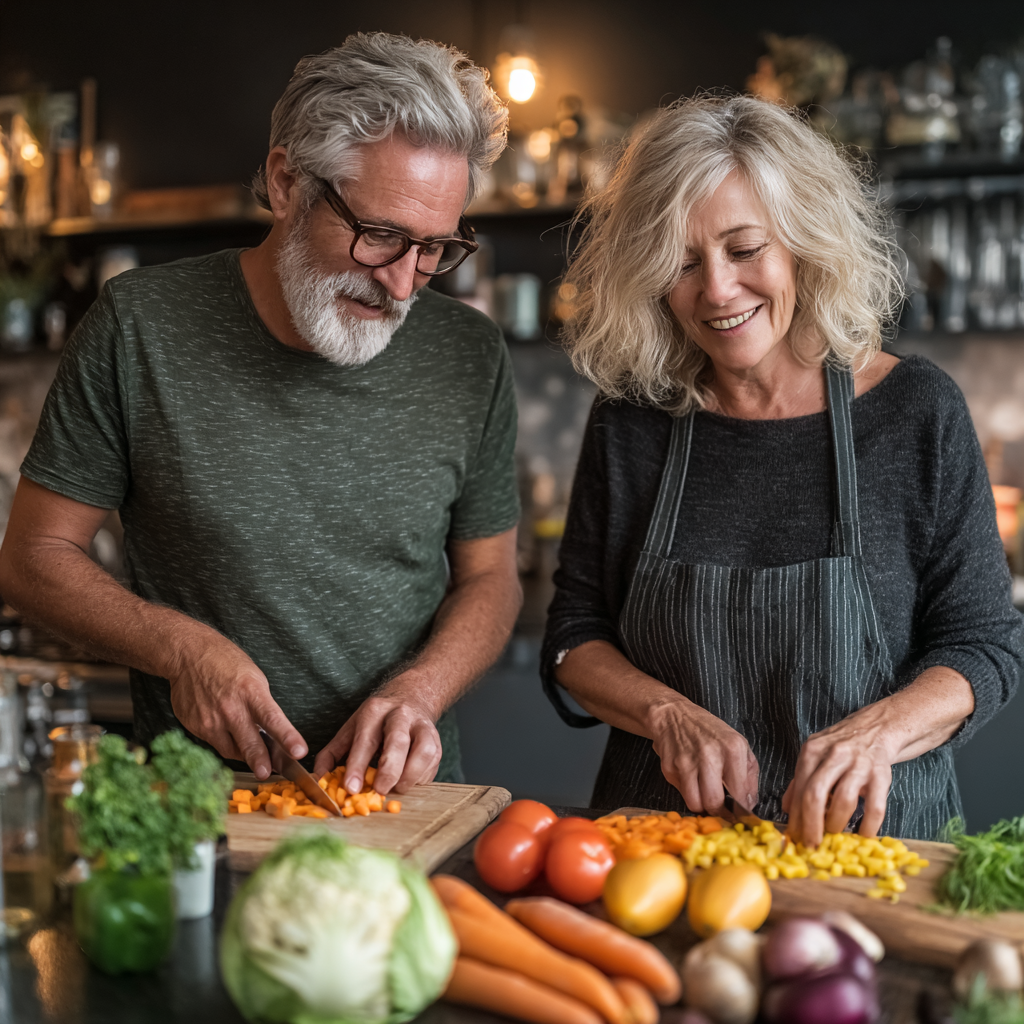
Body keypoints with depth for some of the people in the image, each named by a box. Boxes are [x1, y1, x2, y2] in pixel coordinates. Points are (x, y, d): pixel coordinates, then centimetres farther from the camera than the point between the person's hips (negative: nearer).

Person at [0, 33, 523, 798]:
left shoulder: (470, 357, 1)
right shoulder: (141, 327, -5)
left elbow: (489, 578, 9)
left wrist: (416, 691, -10)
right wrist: (182, 649, -14)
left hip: (404, 800, 2)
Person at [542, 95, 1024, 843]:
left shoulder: (916, 411, -2)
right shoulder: (631, 422, 3)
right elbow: (574, 639, 7)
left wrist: (878, 730, -19)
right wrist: (670, 715, -12)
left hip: (868, 832, -1)